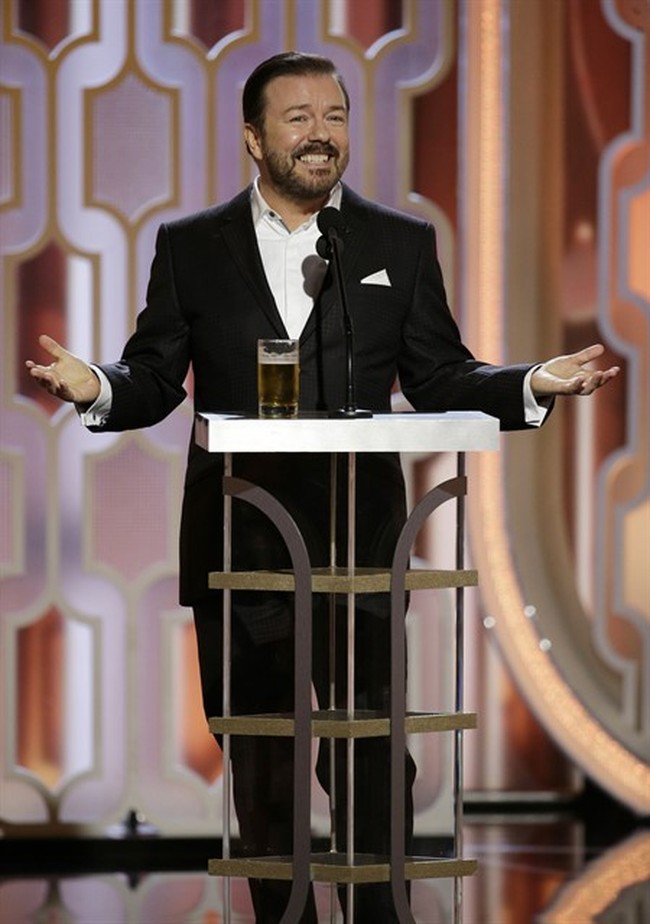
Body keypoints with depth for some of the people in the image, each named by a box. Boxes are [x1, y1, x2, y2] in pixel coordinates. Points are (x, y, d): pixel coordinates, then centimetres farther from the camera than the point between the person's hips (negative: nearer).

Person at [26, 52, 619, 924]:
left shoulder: (402, 244, 9)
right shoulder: (190, 247, 7)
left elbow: (441, 379, 7)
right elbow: (154, 378, 5)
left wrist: (532, 385, -10)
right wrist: (98, 387, -17)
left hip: (360, 547, 0)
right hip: (238, 547, 1)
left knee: (372, 755, -4)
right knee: (259, 757, 7)